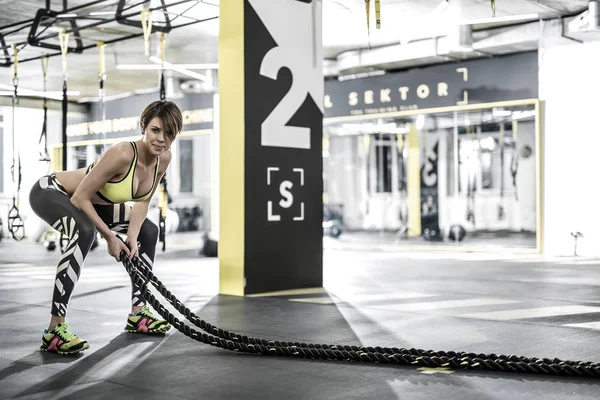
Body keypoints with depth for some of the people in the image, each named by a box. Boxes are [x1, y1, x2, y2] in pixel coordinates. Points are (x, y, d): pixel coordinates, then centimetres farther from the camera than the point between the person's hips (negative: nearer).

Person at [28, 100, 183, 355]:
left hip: (89, 201, 9)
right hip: (50, 191, -9)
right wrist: (110, 237, -22)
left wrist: (132, 237, -13)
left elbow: (142, 201, 0)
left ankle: (138, 314, 20)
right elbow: (80, 198, -28)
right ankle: (55, 329, -35)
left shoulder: (163, 158, -12)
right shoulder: (122, 155, -34)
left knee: (148, 230, 12)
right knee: (85, 232, -38)